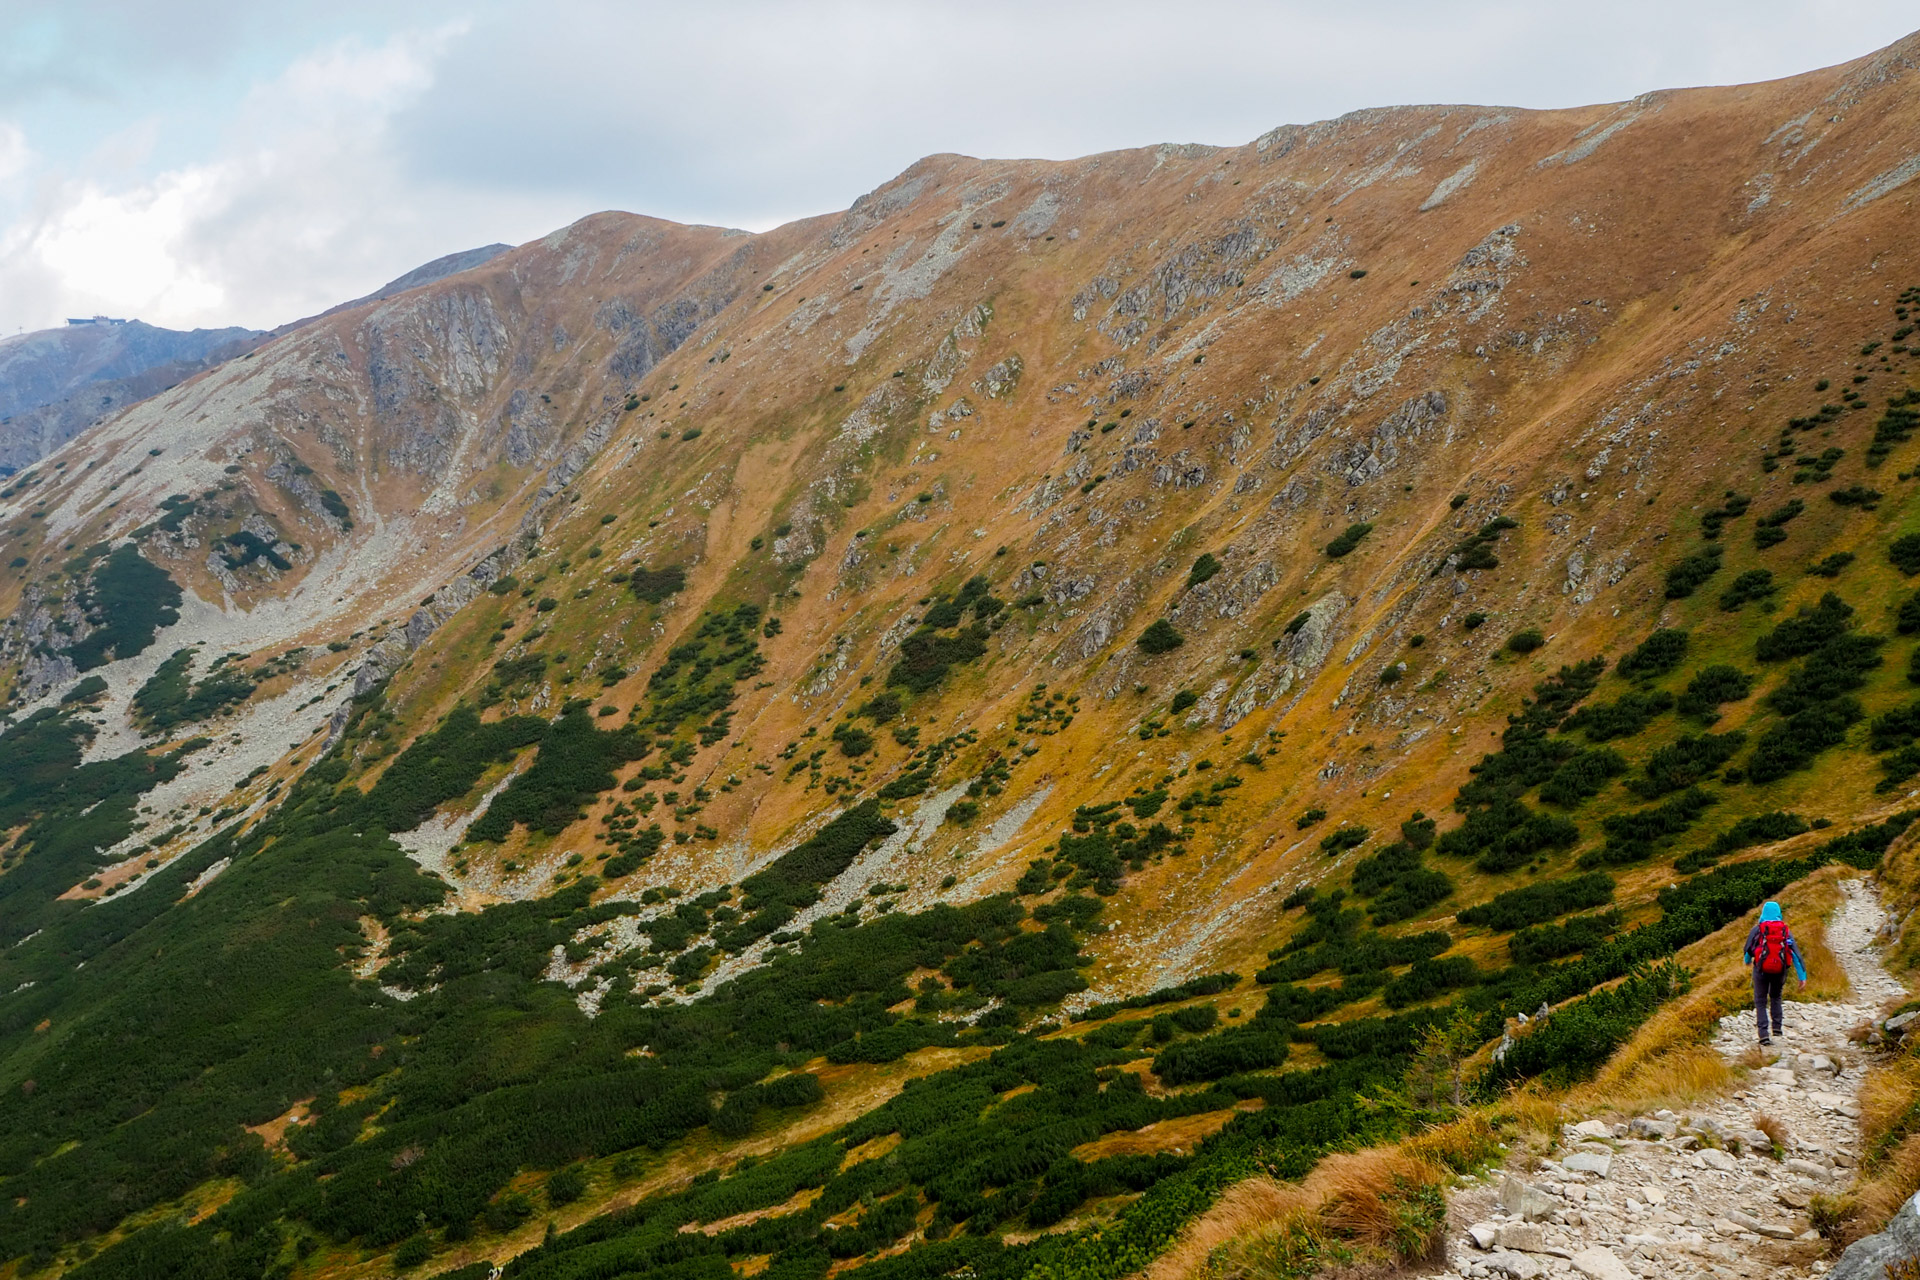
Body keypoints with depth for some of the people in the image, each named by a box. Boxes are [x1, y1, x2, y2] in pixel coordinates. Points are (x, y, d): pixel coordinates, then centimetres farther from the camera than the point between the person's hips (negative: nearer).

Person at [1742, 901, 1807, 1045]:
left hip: (1761, 969, -2)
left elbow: (1748, 950, 9)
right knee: (1776, 997, 27)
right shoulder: (1786, 930, 2)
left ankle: (1763, 1034, -9)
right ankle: (1777, 1027, 17)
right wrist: (1802, 975, 1)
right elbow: (1796, 953, -1)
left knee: (1760, 1002, 4)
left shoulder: (1757, 930, -2)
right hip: (1780, 970, 2)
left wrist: (1748, 961, 32)